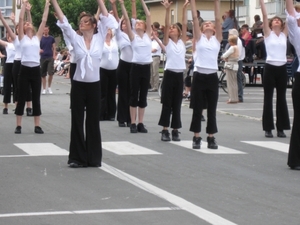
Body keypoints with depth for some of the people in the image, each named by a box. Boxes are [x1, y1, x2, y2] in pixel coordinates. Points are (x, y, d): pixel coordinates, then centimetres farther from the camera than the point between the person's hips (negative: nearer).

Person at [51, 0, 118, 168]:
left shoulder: (100, 38, 1)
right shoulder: (76, 39, 0)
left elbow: (105, 17, -4)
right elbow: (63, 21, -5)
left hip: (94, 85, 0)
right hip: (78, 85, 0)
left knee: (93, 121, 7)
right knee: (77, 121, 2)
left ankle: (93, 157, 14)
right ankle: (78, 158, 8)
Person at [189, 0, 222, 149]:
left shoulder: (217, 39, 9)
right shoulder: (199, 38, 6)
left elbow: (218, 19, 4)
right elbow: (194, 18, 0)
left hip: (212, 77, 2)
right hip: (199, 76, -2)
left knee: (212, 109, 6)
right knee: (197, 109, 4)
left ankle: (211, 138, 12)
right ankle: (196, 137, 11)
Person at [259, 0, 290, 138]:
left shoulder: (284, 34, 11)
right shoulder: (268, 33, 3)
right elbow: (264, 15, -5)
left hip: (282, 68, 3)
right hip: (270, 68, -3)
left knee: (281, 98, 6)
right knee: (268, 98, 1)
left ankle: (281, 128, 11)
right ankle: (268, 128, 6)